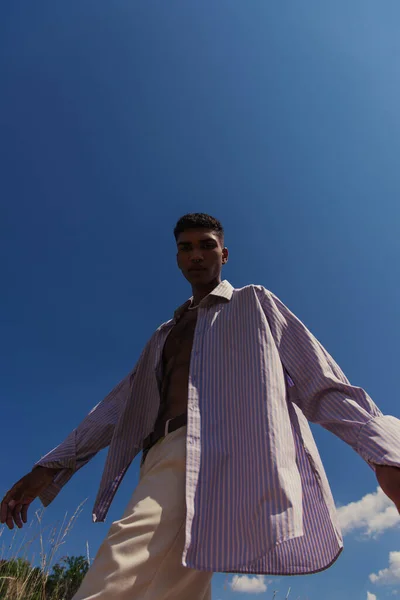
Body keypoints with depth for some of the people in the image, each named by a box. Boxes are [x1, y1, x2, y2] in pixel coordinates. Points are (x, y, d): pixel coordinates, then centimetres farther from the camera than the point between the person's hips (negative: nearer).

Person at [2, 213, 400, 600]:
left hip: (216, 451, -6)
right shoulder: (165, 335, 30)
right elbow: (121, 405, 25)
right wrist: (51, 467, 17)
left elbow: (317, 377, 7)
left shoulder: (253, 303, 15)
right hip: (164, 455, 7)